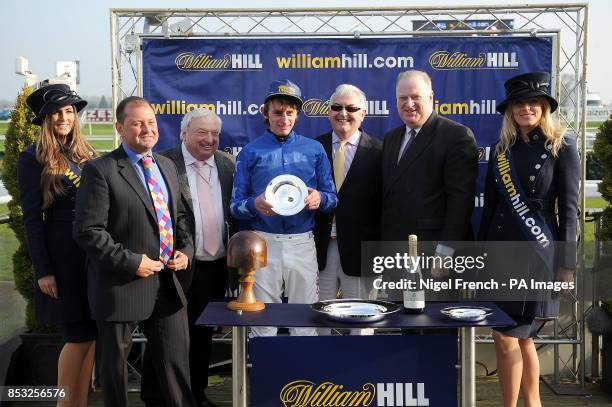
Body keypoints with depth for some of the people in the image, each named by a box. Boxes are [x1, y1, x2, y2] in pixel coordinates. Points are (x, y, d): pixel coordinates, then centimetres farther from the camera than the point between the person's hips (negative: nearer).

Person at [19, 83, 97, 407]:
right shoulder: (33, 159, -4)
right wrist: (43, 271, -10)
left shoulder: (86, 153, 12)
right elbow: (32, 219, -6)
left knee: (91, 335, 8)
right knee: (80, 336, -2)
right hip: (63, 257, -5)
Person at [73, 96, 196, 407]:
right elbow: (88, 231, -17)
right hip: (122, 285, -6)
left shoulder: (167, 166, 11)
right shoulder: (100, 170, -11)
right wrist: (131, 262, -19)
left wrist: (185, 249, 2)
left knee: (177, 358, 15)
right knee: (114, 364, 11)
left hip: (167, 284, 6)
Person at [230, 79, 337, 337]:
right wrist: (255, 204, -19)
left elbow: (332, 199, 9)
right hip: (263, 245, -1)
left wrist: (319, 199, -14)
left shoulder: (314, 149, 8)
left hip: (303, 245, 1)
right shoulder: (250, 152, 5)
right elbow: (236, 206, 3)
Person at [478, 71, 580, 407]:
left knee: (506, 336, -6)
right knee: (522, 336, 13)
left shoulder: (561, 147, -4)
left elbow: (569, 208, -6)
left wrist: (566, 264, -9)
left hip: (537, 253, -5)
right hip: (501, 250, 5)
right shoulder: (501, 150, 10)